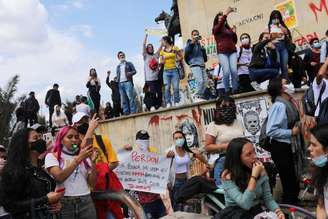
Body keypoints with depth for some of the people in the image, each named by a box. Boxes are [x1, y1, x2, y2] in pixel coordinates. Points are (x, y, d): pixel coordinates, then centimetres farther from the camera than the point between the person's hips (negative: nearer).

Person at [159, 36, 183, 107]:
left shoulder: (175, 48, 4)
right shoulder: (162, 51, 11)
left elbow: (181, 57, 9)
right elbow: (161, 61, 10)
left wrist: (176, 60, -6)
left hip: (174, 70, -2)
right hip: (166, 71, 2)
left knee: (176, 87, -7)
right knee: (167, 88, -6)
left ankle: (177, 103, 1)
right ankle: (168, 103, -4)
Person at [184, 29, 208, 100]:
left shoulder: (200, 44, 23)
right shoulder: (190, 43, 6)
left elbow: (204, 55, 31)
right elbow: (186, 51, -15)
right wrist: (192, 42, -19)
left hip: (202, 65, 7)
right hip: (195, 65, -7)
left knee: (205, 81, -1)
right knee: (200, 81, -21)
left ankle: (201, 96, 8)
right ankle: (197, 96, -12)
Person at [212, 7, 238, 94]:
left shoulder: (229, 29, 19)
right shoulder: (215, 29, 9)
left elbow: (235, 41, 21)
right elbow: (220, 25, -14)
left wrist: (234, 32, 5)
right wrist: (226, 13, -20)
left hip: (232, 52, 3)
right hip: (222, 52, -3)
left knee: (234, 70, -14)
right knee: (226, 71, -17)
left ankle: (235, 89, -3)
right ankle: (227, 90, -2)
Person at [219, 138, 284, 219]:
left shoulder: (260, 170, -2)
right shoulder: (228, 176, -16)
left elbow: (268, 198, 2)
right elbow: (245, 204, -23)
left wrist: (278, 211, -17)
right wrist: (254, 176, -24)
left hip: (257, 212, 4)